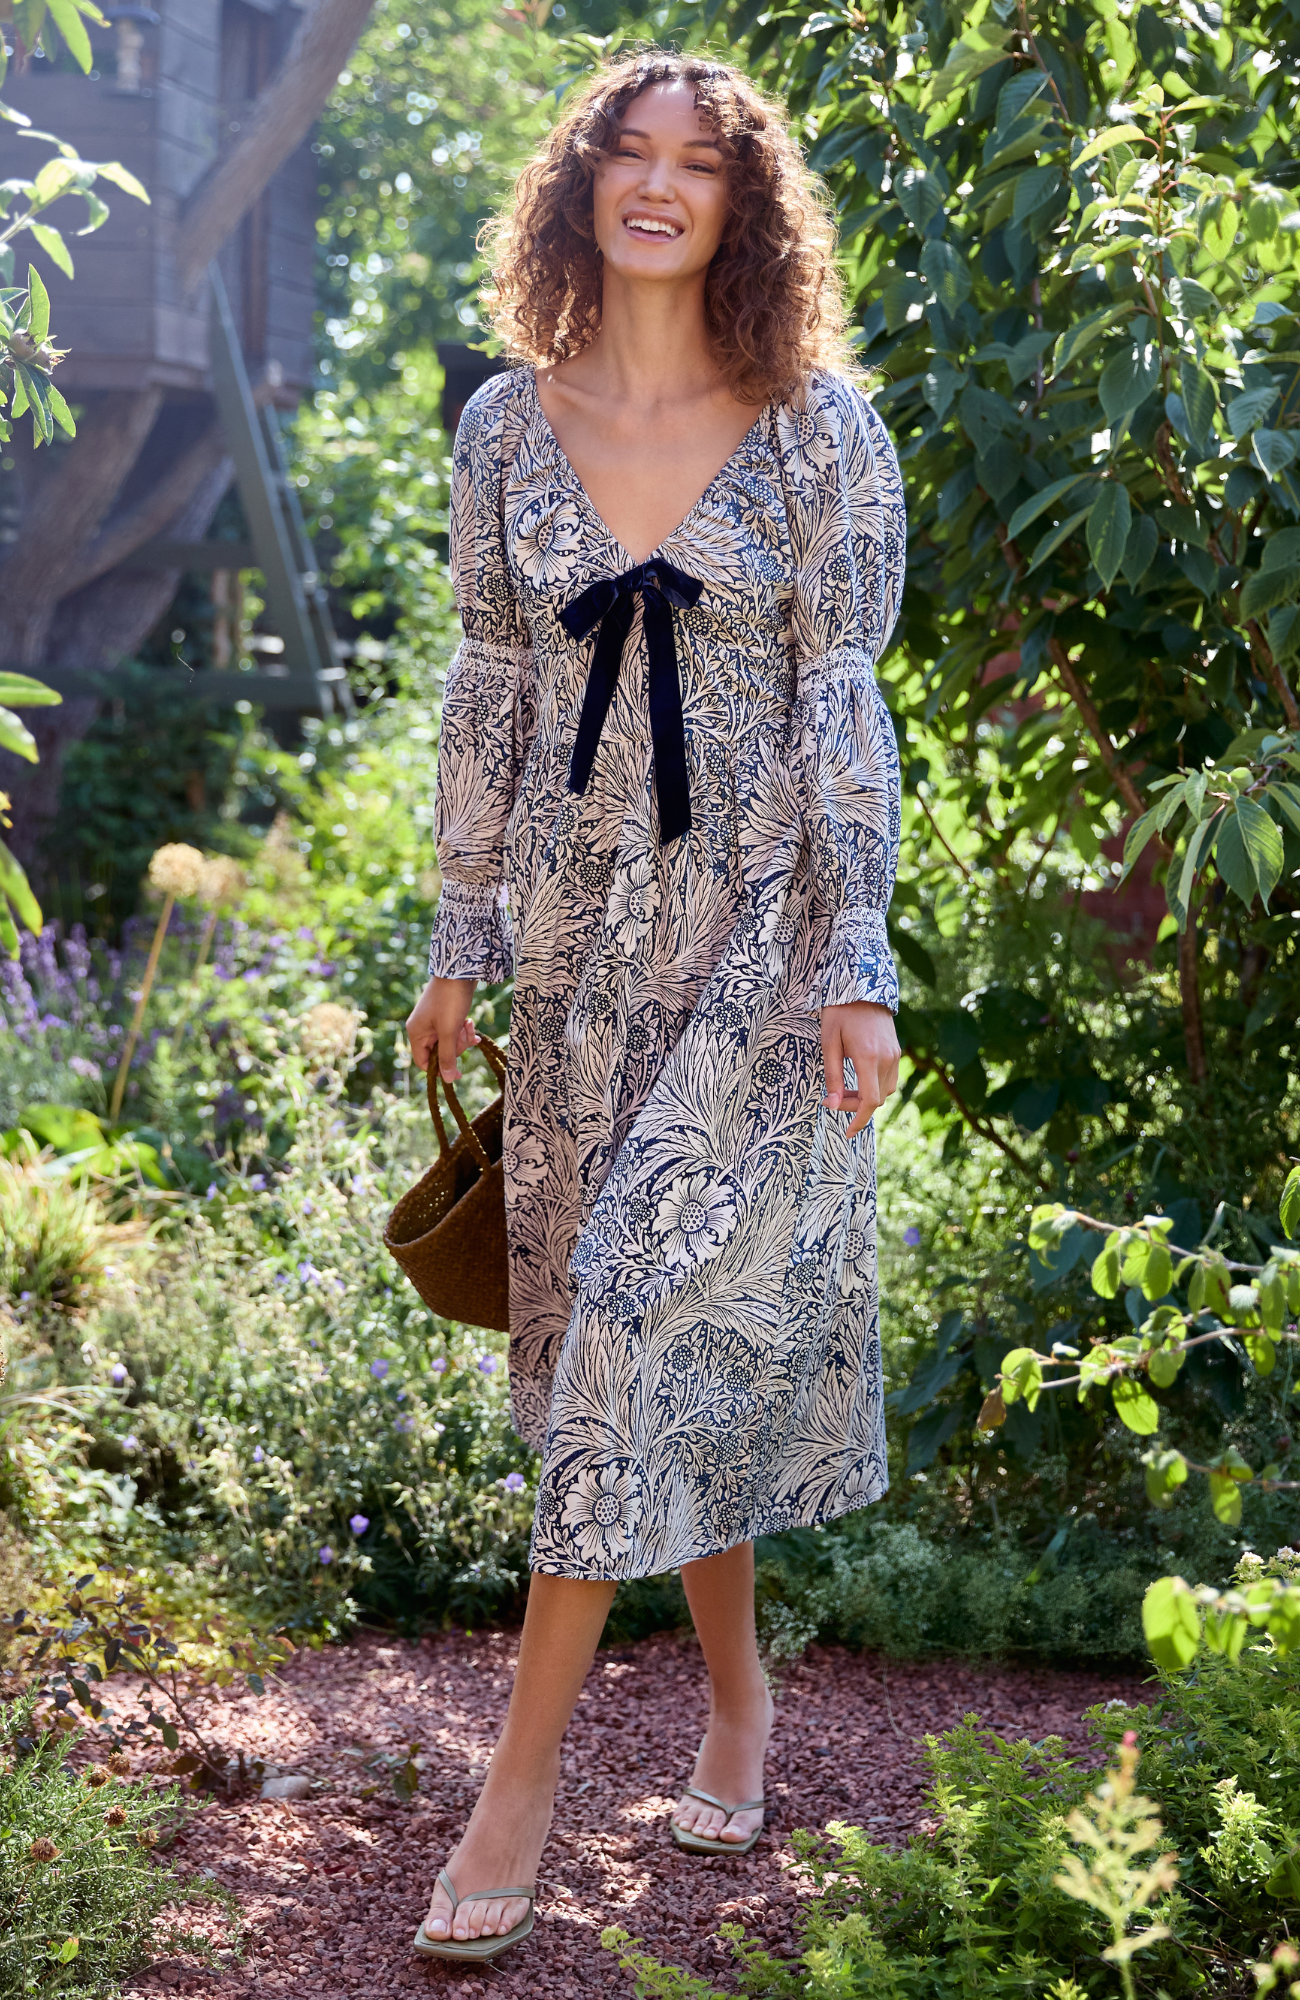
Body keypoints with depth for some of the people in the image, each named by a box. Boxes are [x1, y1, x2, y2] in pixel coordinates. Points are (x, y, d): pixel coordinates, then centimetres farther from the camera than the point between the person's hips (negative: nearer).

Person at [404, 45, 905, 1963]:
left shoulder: (818, 427, -3)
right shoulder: (507, 425, 6)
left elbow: (842, 705, -4)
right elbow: (488, 693, 10)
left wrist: (857, 963, -9)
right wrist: (459, 940, 9)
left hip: (757, 924, -4)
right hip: (581, 934, 4)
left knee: (648, 1303, -9)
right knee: (624, 1326, 9)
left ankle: (525, 1776, -2)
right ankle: (736, 1688, 27)